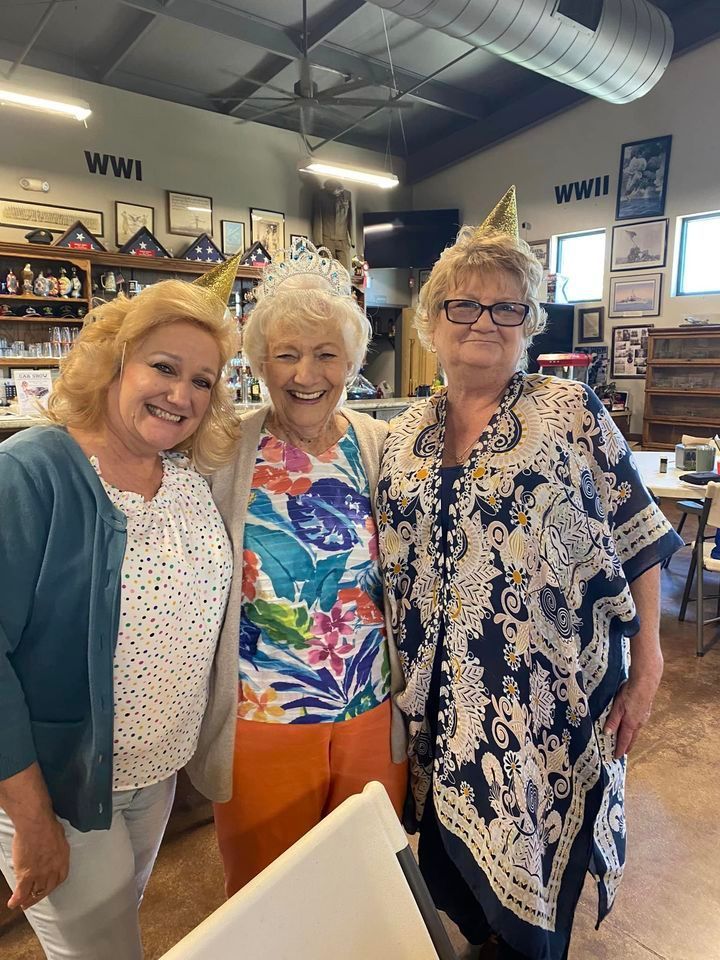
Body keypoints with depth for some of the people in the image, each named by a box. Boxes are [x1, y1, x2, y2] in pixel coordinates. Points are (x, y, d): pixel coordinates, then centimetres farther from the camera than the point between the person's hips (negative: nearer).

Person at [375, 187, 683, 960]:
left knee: (536, 869, 14)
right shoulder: (403, 439, 3)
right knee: (455, 853, 21)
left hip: (553, 701, -3)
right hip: (444, 701, 4)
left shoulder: (573, 414, -8)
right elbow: (391, 573, 9)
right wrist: (401, 682, 8)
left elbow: (636, 546, -6)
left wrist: (646, 669, -7)